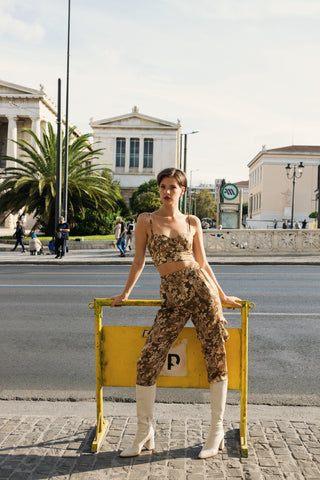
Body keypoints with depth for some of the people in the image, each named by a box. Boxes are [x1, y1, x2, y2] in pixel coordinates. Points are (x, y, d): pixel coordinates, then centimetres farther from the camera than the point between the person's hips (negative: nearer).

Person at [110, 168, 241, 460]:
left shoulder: (192, 222, 10)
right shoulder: (146, 221, 7)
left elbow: (202, 262, 14)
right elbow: (139, 261, 10)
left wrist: (222, 296, 16)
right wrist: (125, 294, 11)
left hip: (201, 290, 1)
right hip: (172, 300, -1)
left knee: (216, 358, 0)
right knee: (149, 361, -8)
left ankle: (217, 431, 17)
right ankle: (144, 433, 10)